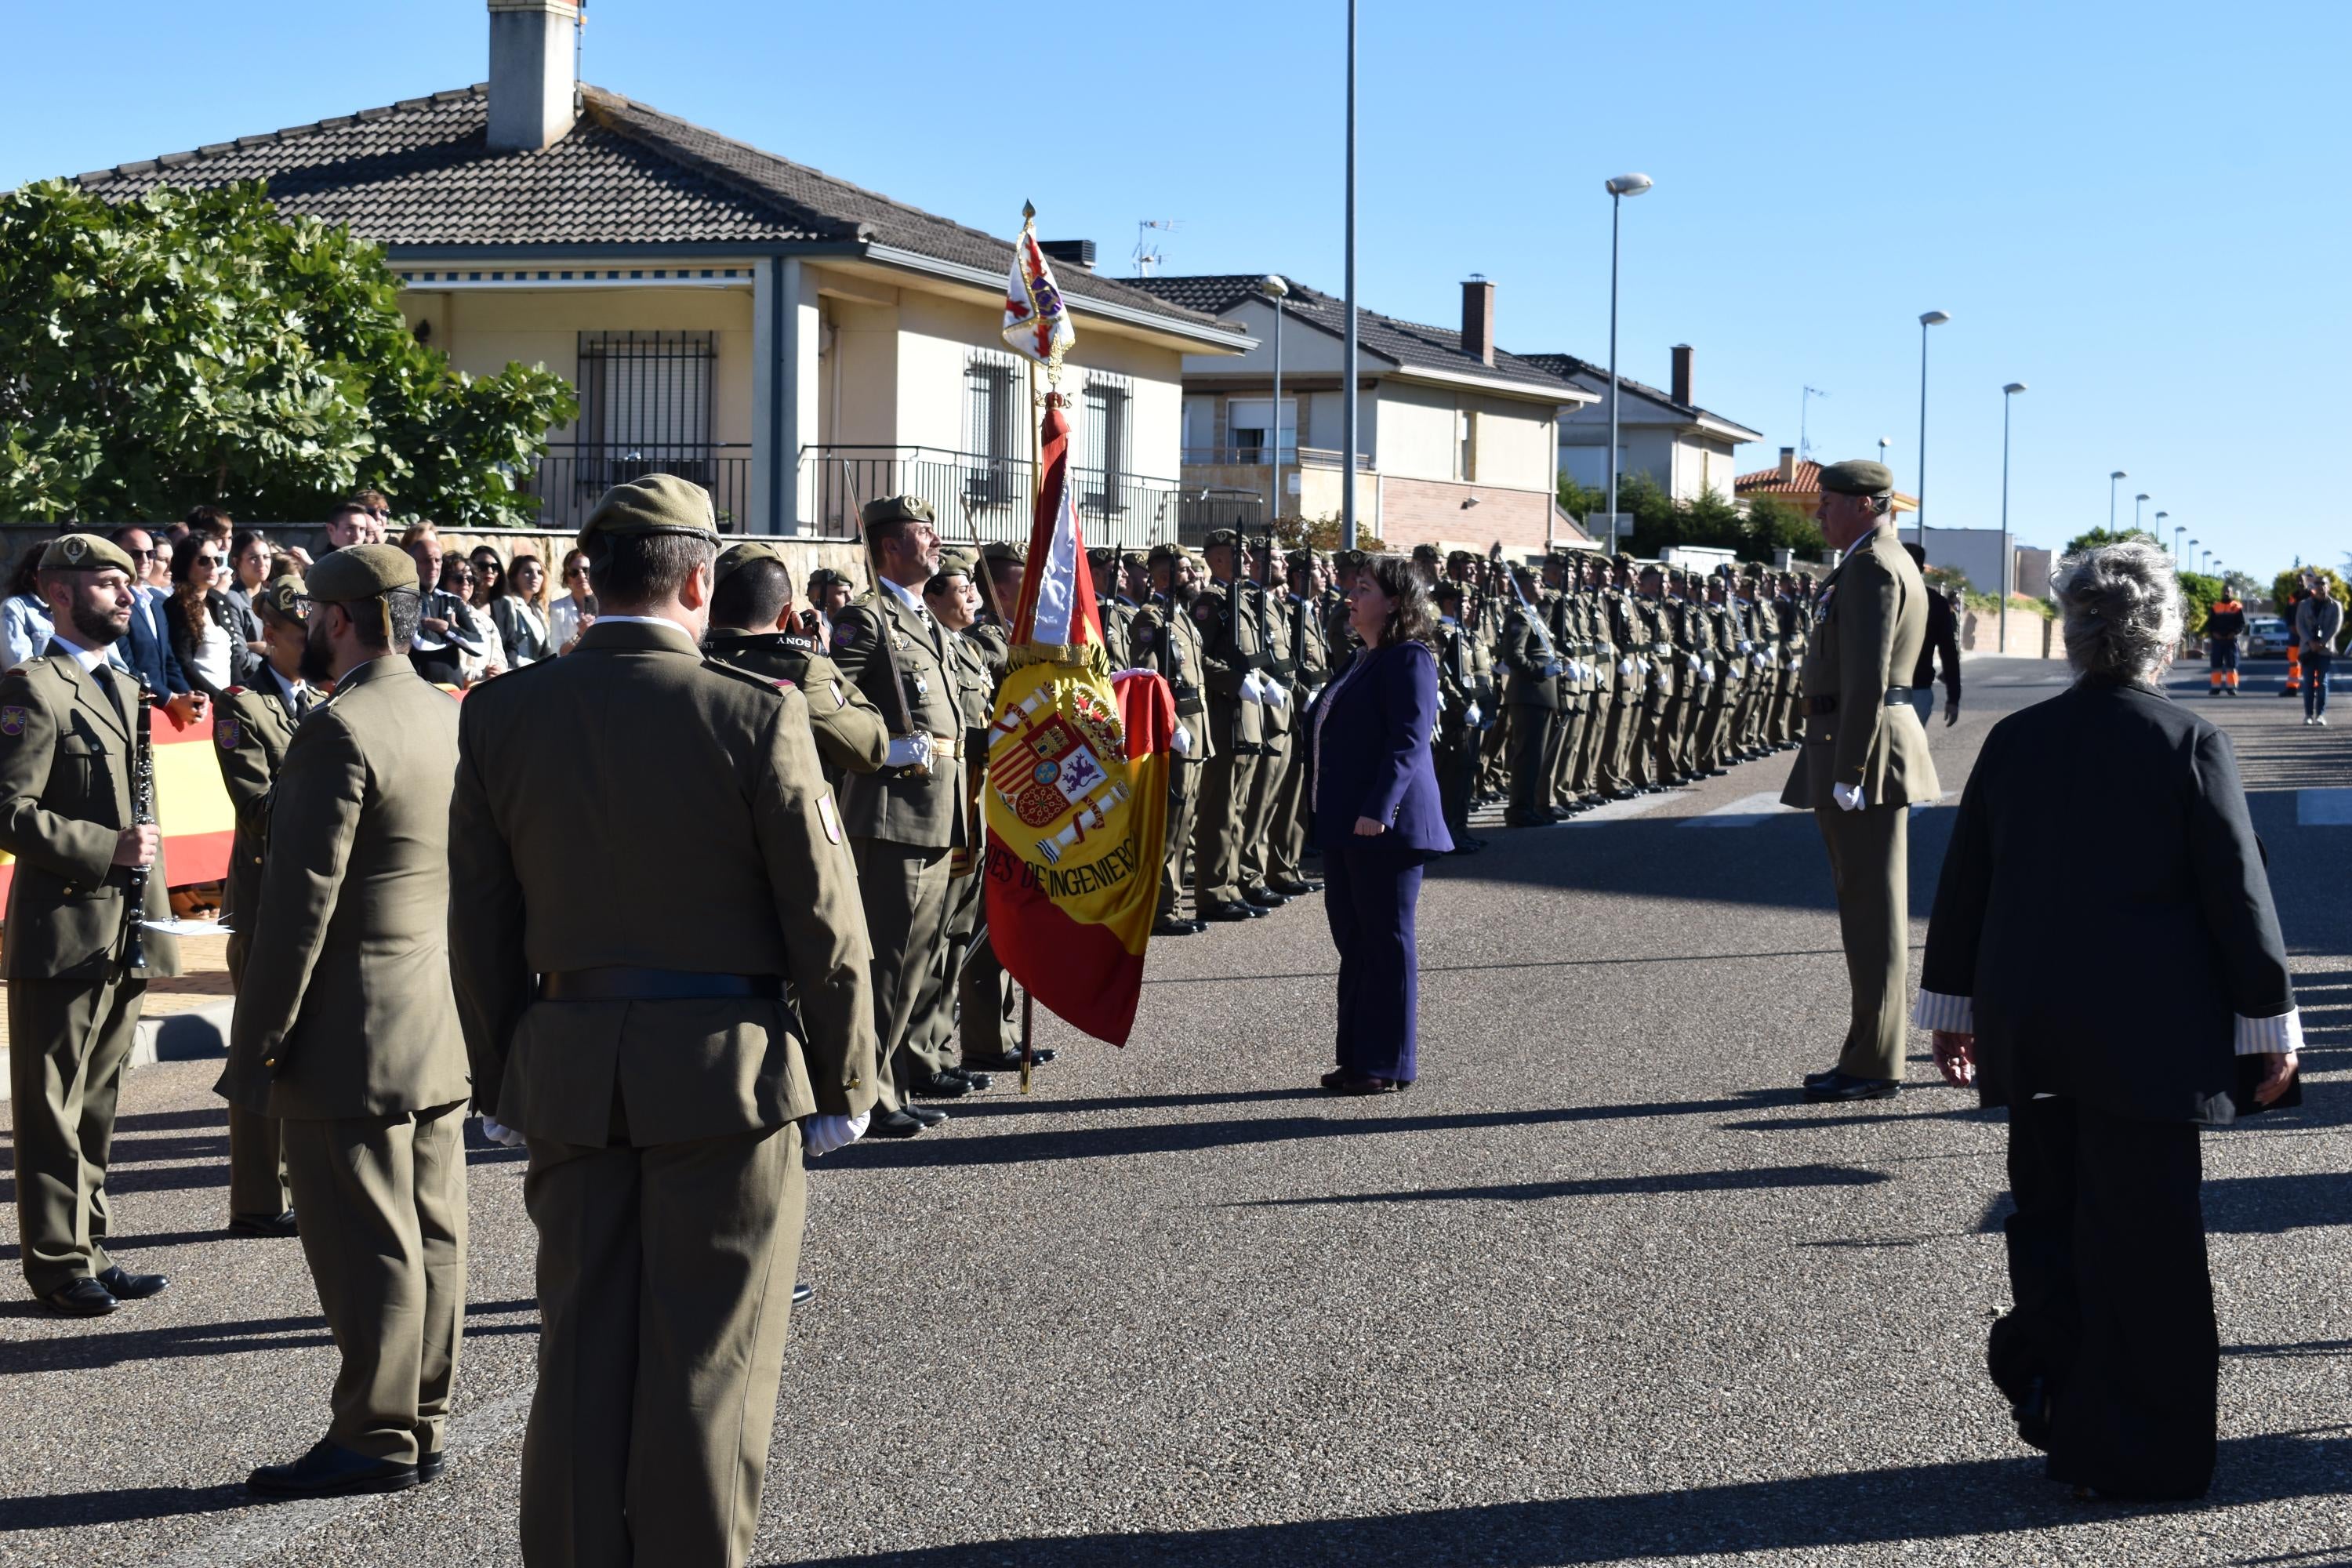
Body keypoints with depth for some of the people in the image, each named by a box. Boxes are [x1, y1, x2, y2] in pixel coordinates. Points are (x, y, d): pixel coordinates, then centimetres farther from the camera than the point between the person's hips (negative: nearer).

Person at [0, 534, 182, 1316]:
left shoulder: (121, 689, 18)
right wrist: (108, 848, -21)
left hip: (124, 937, 8)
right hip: (64, 935, -8)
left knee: (97, 1105, 14)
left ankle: (88, 1251, 22)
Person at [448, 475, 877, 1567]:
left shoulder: (499, 716, 0)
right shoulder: (755, 715, -12)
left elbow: (480, 927, 5)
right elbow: (825, 925, -8)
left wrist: (500, 1076, 15)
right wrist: (843, 1086, 2)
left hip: (568, 1071, 4)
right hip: (727, 1068, -4)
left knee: (581, 1352, 12)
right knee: (706, 1364, 5)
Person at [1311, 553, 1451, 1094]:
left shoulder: (1408, 659, -12)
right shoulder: (1363, 660, 17)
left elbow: (1409, 741, -21)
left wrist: (1379, 808, -29)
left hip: (1384, 825, -10)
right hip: (1344, 825, 10)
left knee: (1386, 942, -2)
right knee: (1352, 941, 13)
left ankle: (1387, 1065, 5)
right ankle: (1357, 1055, 20)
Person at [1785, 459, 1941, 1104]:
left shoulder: (1871, 567, -14)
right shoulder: (1891, 563, 20)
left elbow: (1866, 677, -21)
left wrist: (1848, 773, -23)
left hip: (1861, 746, -11)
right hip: (1865, 753, 11)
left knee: (1872, 911, -6)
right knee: (1869, 908, 13)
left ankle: (1873, 1065, -3)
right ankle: (1873, 1056, 19)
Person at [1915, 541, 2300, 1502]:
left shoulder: (2013, 741, 3)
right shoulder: (2190, 745, -10)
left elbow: (1962, 884, 9)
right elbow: (2238, 892, -8)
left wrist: (1950, 1006, 18)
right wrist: (2271, 1025, 1)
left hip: (2030, 1030, 4)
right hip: (2148, 1039, -4)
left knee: (2051, 1212, 18)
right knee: (2146, 1241, 4)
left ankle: (2048, 1375, 18)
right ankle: (2138, 1451, 9)